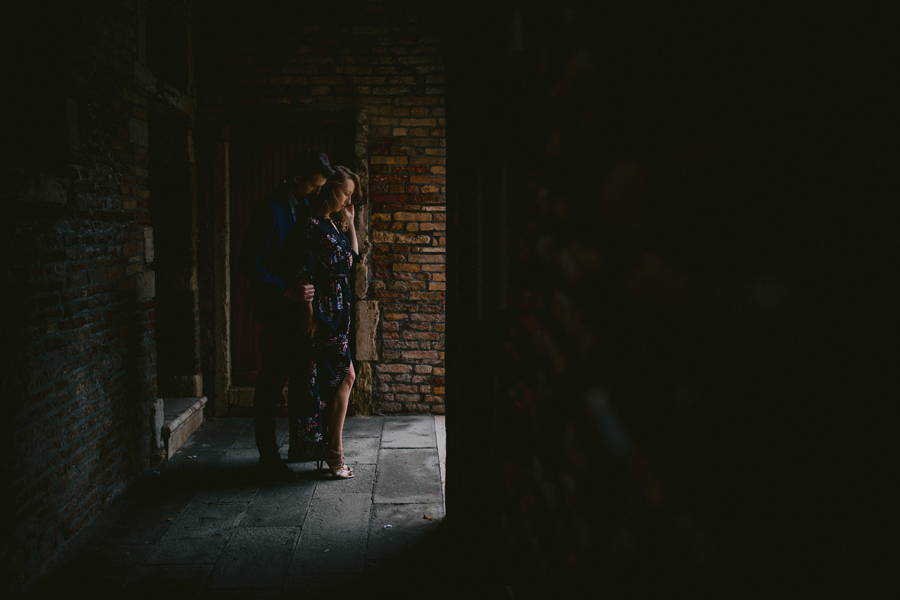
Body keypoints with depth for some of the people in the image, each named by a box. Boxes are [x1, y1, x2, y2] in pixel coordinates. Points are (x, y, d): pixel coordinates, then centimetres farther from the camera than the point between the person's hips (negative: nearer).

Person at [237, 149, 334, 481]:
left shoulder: (305, 207, 10)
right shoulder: (269, 210, -16)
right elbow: (249, 264, -19)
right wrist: (285, 290, -26)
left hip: (299, 307, 8)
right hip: (276, 312, -8)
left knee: (303, 378, 16)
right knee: (271, 384, 0)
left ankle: (298, 445, 31)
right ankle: (268, 457, 11)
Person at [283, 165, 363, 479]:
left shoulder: (334, 226, 14)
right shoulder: (311, 227, -14)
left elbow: (352, 258, 21)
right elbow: (302, 275, -17)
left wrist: (350, 221, 15)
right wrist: (308, 314, -20)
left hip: (337, 315, 9)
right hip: (322, 314, -9)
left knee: (340, 378, 11)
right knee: (345, 376, -5)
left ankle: (329, 447, 21)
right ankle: (333, 450, 5)